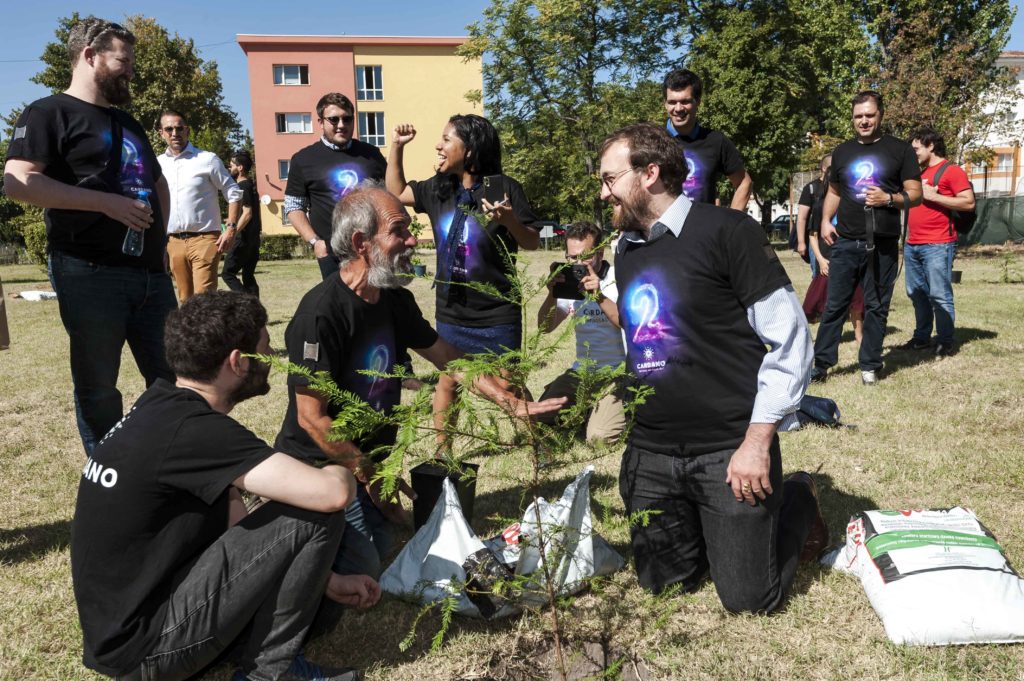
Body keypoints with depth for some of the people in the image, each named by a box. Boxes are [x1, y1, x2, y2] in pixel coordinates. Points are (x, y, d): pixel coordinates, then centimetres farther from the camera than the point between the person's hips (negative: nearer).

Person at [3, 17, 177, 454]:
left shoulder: (127, 122, 23)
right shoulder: (50, 112, -1)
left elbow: (159, 183, 34)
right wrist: (105, 202, -18)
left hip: (151, 272, 7)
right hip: (90, 273, -7)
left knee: (173, 379, 8)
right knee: (98, 389, 2)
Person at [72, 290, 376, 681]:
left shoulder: (165, 410, 4)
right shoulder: (194, 430, -26)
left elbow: (237, 527, 8)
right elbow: (332, 493, -32)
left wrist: (327, 582, 7)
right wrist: (340, 474, -7)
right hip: (142, 649, -9)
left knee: (318, 603, 16)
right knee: (315, 513, -15)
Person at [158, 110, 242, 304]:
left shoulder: (207, 159, 0)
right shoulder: (157, 164, 11)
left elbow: (234, 194, 2)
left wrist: (230, 229, -9)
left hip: (204, 239, -4)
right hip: (174, 242, 4)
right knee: (185, 299, 9)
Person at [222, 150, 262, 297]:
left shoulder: (243, 186, -12)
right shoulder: (251, 184, 16)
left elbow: (247, 213, -21)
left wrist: (232, 233, -23)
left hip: (244, 238, -9)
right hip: (253, 238, 9)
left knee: (227, 273, -5)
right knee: (248, 276, 10)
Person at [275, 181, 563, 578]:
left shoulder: (395, 301, -2)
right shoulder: (321, 313, -27)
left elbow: (448, 358, 8)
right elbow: (312, 417, -24)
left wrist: (514, 404, 3)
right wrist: (370, 477, -16)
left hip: (369, 460, 8)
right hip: (320, 468, -8)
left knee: (383, 549, 18)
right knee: (361, 568, -9)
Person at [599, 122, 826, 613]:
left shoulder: (725, 231, -11)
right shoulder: (627, 250, 9)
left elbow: (789, 338, -13)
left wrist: (758, 441, -17)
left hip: (730, 449, -6)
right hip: (650, 453, 6)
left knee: (748, 598, 3)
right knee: (660, 582, 14)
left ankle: (798, 500, 28)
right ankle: (706, 526, 39)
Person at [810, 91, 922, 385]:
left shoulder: (900, 149, 3)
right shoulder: (842, 152, 13)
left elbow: (915, 194, 3)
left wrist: (889, 199, -17)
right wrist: (826, 220, 6)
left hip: (883, 244, -2)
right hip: (846, 242, 2)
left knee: (876, 307, 6)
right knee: (835, 304, 3)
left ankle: (869, 365, 15)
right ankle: (821, 362, 9)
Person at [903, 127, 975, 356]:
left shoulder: (952, 171, -3)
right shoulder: (920, 173, 21)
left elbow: (968, 202, -12)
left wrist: (933, 196, -14)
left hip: (938, 245, -8)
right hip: (912, 245, 8)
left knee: (939, 295, -7)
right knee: (917, 294, 10)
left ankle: (945, 342, -1)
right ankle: (921, 337, 18)